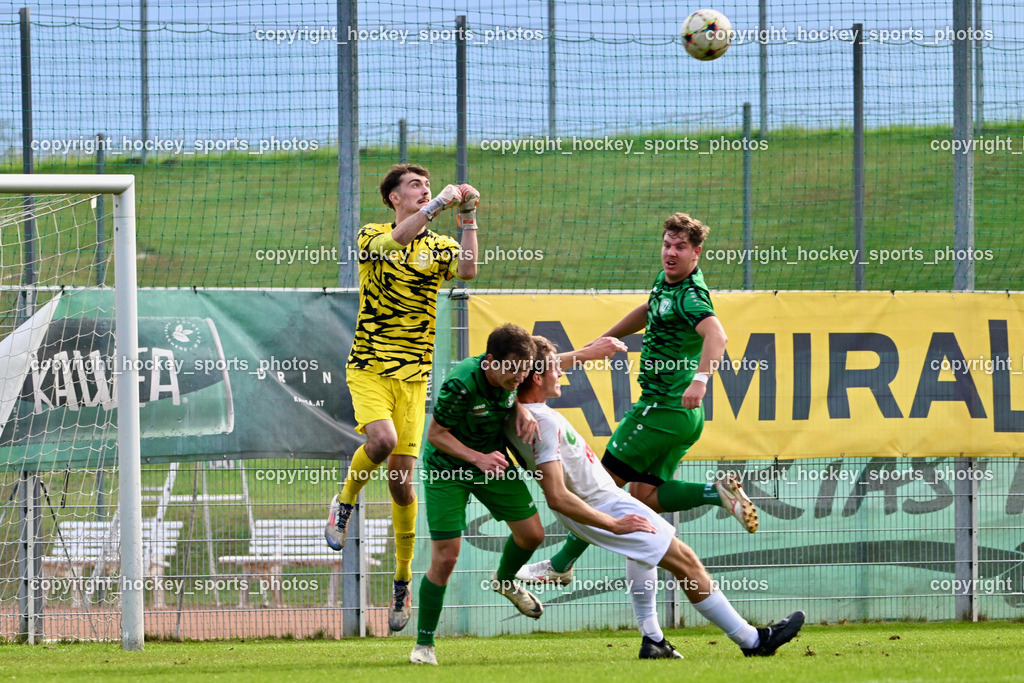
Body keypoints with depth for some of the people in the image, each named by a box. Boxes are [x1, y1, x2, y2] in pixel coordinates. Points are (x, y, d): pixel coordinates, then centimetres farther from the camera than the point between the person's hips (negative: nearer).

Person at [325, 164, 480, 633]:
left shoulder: (439, 247, 9)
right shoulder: (373, 236, 2)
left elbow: (467, 270, -13)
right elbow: (393, 241, -22)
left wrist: (467, 217, -16)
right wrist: (439, 205, -26)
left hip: (413, 375, 2)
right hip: (368, 368, -2)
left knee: (402, 478, -1)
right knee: (382, 439, -29)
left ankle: (403, 581, 11)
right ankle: (345, 502, 2)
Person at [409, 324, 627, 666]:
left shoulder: (513, 372, -17)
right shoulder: (459, 385, -35)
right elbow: (435, 434, -24)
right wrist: (477, 458, -32)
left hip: (492, 460, 6)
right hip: (447, 469, -6)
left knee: (531, 534, 8)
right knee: (445, 557, -11)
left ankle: (505, 581, 42)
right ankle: (424, 643, 3)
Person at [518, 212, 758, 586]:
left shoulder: (691, 295, -21)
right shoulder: (665, 280, 9)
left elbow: (716, 334, -39)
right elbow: (647, 311, 31)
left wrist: (700, 379, -54)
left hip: (663, 409, -9)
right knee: (644, 494, 7)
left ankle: (562, 565, 10)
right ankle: (717, 492, -2)